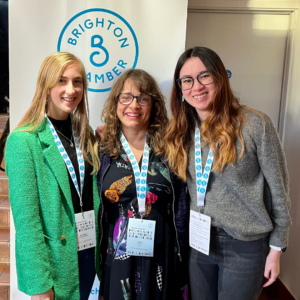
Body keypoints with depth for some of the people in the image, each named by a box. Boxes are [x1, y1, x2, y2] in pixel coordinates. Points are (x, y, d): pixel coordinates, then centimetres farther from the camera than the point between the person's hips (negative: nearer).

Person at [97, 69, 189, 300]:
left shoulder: (168, 148, -4)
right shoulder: (102, 149, -4)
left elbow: (181, 209, 0)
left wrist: (182, 260, 2)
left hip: (161, 260, 1)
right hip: (117, 259, 0)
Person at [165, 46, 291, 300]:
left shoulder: (255, 124, -15)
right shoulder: (183, 130, 1)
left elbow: (278, 188, -8)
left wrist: (276, 248, -5)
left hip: (246, 247, -4)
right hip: (199, 241, 4)